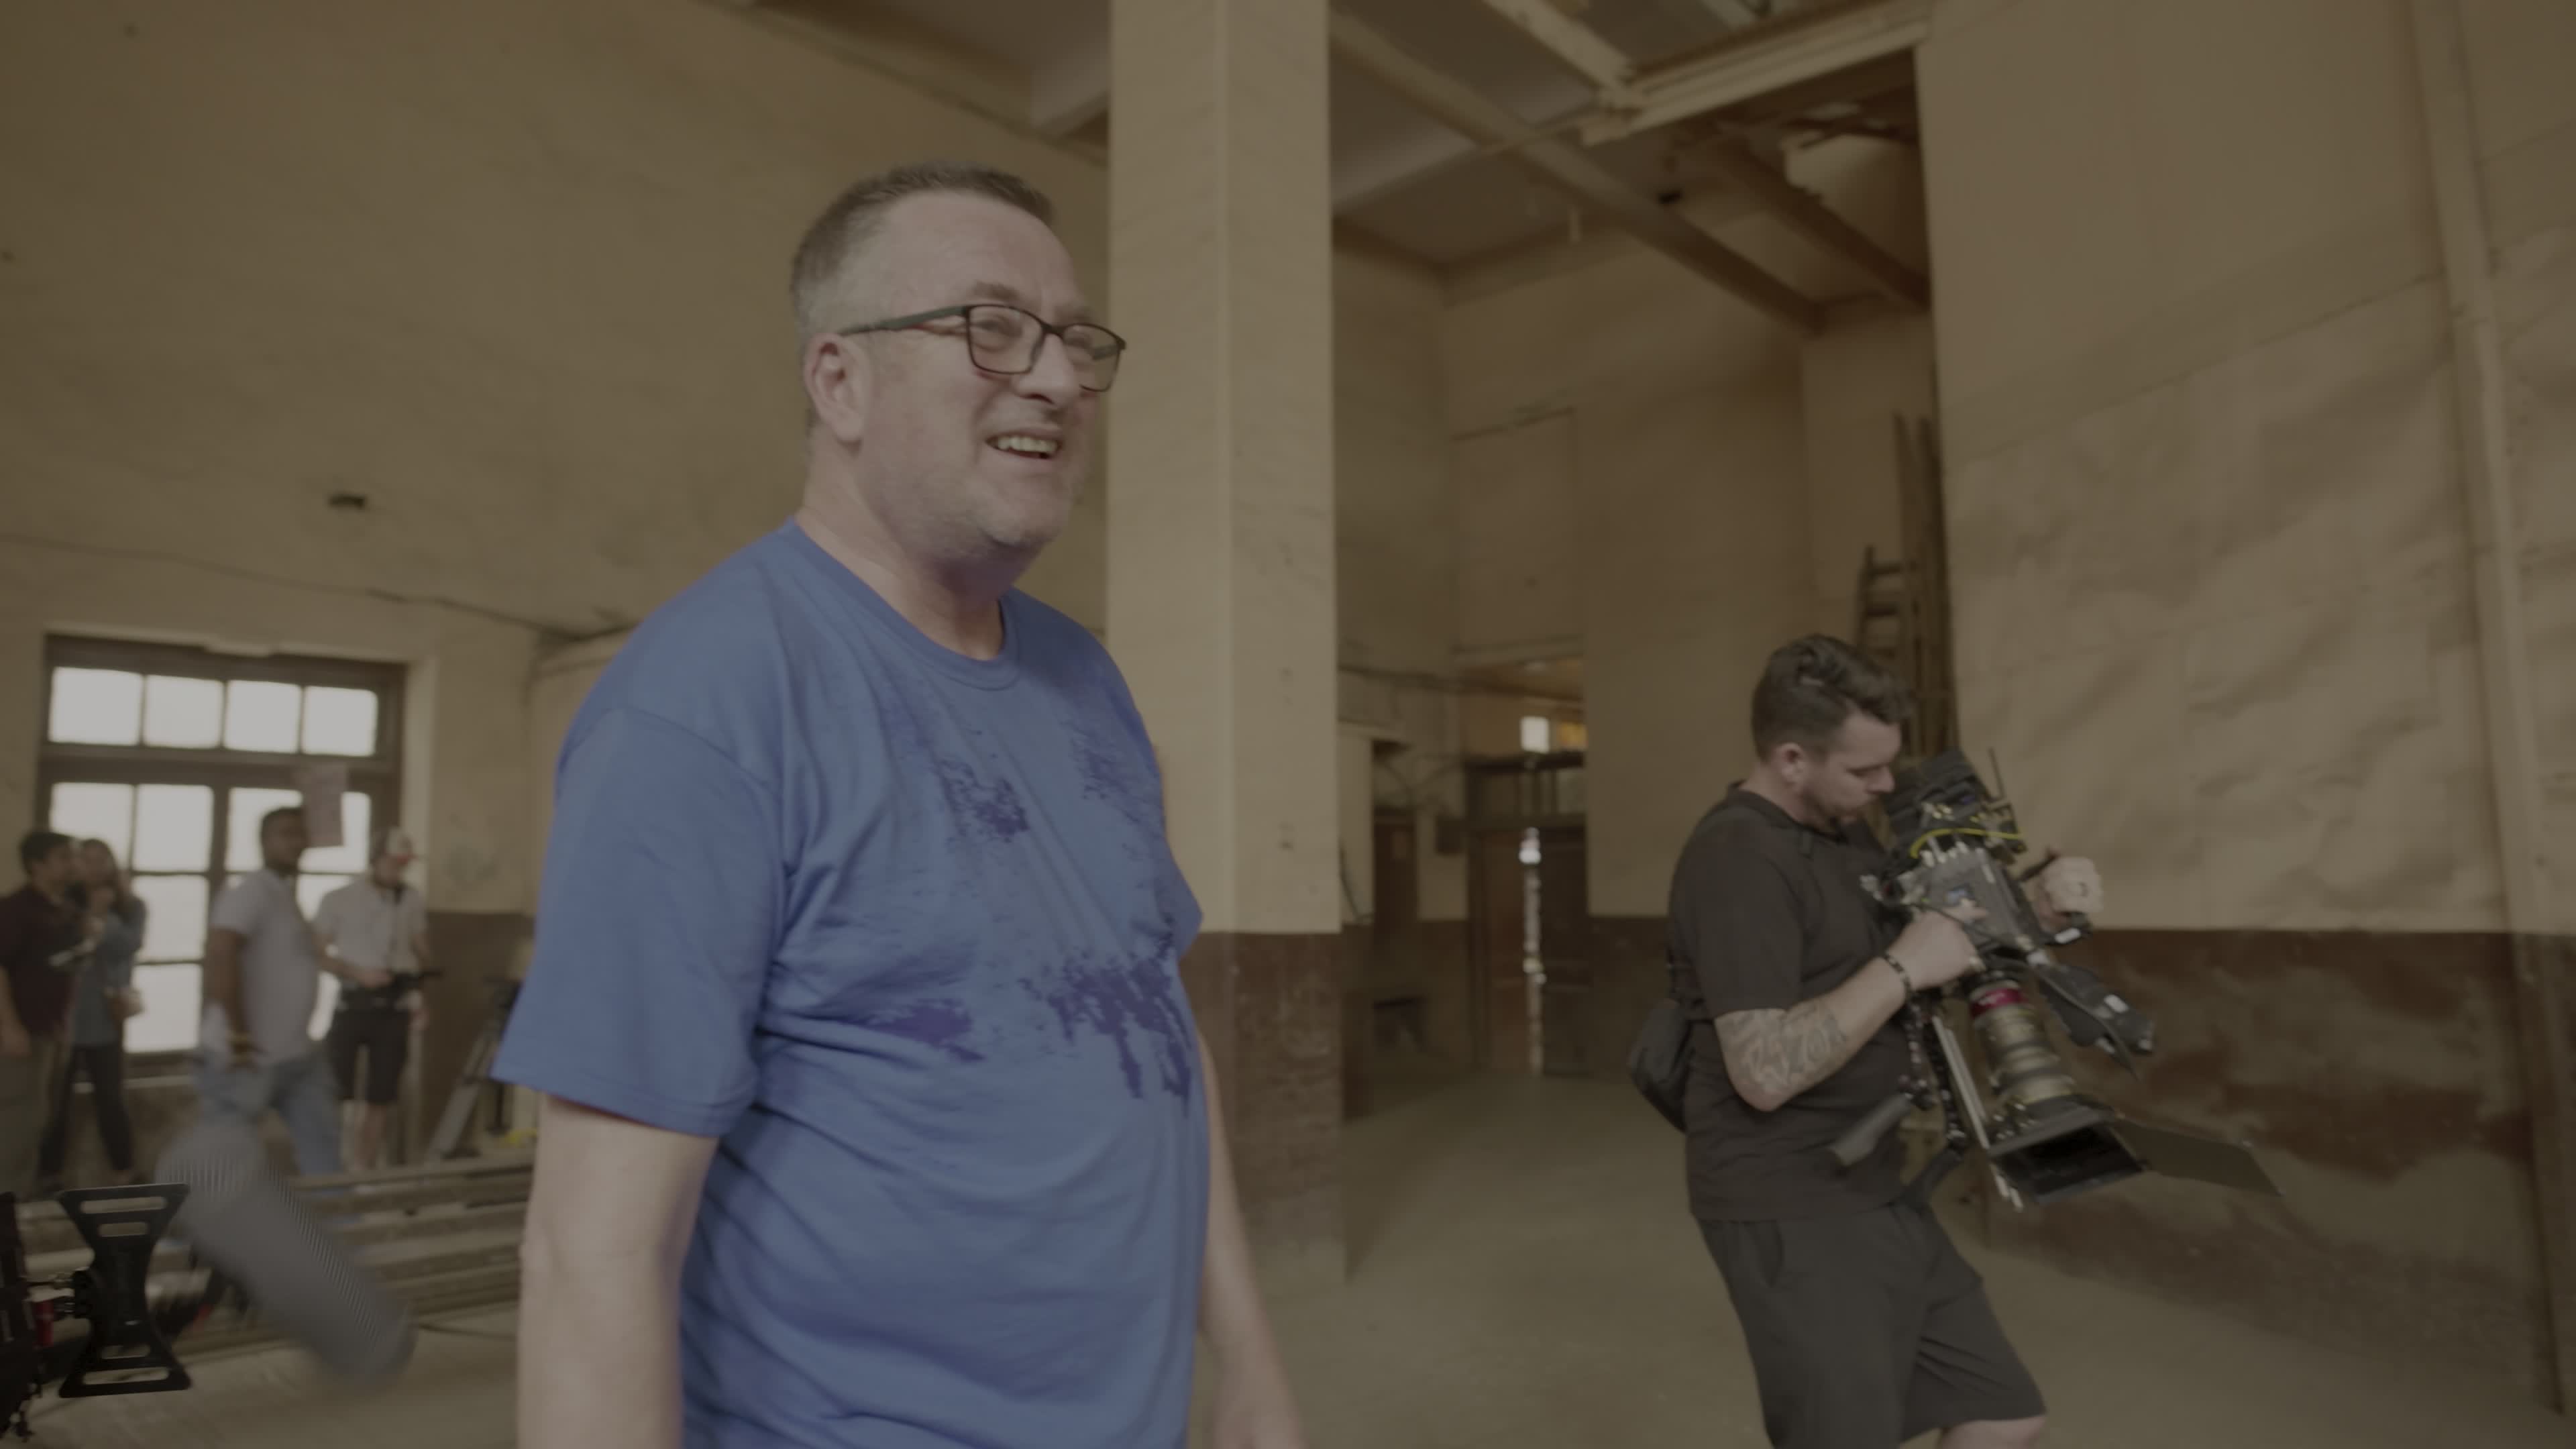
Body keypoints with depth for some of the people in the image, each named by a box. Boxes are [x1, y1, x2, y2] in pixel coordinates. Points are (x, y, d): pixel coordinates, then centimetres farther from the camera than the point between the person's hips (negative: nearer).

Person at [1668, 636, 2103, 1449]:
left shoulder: (1844, 836, 10)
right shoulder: (1738, 856, -21)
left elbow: (1946, 935, 20)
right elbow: (1766, 1071, -28)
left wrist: (2033, 908, 2)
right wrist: (1904, 967, -23)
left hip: (1877, 1197, 10)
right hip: (1790, 1214, -9)